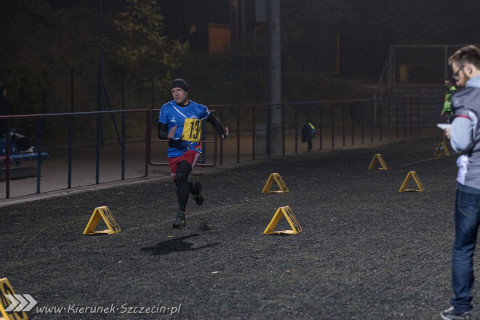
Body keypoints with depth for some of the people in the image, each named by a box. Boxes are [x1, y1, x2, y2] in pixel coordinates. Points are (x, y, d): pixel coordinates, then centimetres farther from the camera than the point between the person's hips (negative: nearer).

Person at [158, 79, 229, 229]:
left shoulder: (199, 109, -5)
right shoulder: (167, 109, -4)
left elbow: (212, 117, 16)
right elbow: (160, 132, -5)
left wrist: (222, 131, 25)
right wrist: (168, 136, -27)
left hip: (192, 149, -3)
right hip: (174, 151, 3)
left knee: (181, 175, -27)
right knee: (179, 183, 11)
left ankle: (181, 215, -24)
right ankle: (195, 188, 49)